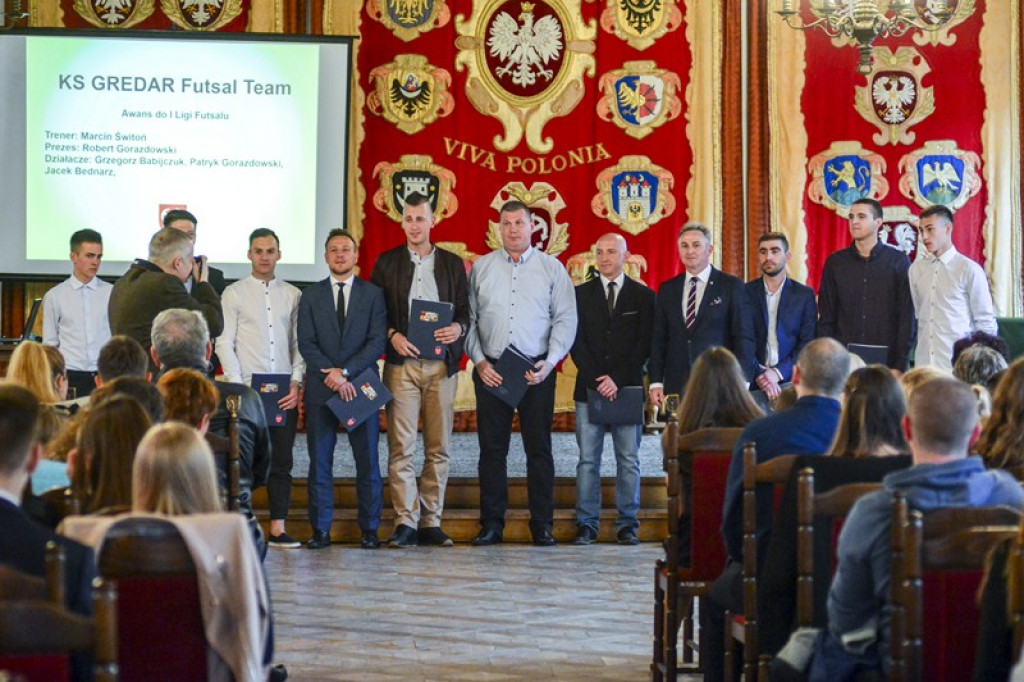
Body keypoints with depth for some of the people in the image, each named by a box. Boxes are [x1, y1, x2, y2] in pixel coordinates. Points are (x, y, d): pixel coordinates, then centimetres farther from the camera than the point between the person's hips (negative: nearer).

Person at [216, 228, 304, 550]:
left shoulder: (293, 295, 11)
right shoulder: (234, 294, 4)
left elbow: (299, 344, 10)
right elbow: (224, 344, 0)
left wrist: (296, 382, -3)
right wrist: (239, 385, -8)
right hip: (246, 388, -2)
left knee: (281, 461, 2)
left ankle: (278, 529, 5)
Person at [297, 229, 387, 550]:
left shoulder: (373, 294, 7)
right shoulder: (311, 296, 11)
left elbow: (377, 341, -2)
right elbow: (306, 343, 3)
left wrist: (345, 371, -13)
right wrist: (332, 375, -11)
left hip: (360, 386, -1)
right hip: (320, 388, 1)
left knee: (367, 460, 0)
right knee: (320, 460, 1)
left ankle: (369, 529, 5)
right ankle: (321, 529, 5)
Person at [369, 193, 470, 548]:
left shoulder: (453, 263, 13)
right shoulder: (387, 263, 9)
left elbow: (466, 310, 12)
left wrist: (458, 328, -9)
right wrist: (392, 335, -9)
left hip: (442, 365, 2)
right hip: (402, 363, -2)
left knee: (438, 448, 2)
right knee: (401, 446, -7)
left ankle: (431, 522, 7)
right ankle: (405, 523, -6)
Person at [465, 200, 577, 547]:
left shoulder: (552, 268, 5)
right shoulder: (481, 268, 9)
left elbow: (565, 319, 2)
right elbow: (468, 319, 8)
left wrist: (549, 363, -9)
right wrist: (479, 361, -4)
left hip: (537, 370, -1)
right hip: (490, 370, 1)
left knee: (539, 449, 1)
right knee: (492, 449, 3)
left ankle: (542, 525, 6)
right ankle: (491, 524, 9)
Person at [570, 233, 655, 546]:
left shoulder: (643, 296, 7)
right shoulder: (581, 294, 10)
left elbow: (645, 344, -1)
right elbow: (577, 342, 3)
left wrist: (617, 379, -11)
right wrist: (598, 379, -9)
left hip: (628, 388, -1)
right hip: (589, 388, 1)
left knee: (629, 460, 0)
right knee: (588, 459, -2)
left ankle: (627, 525, 4)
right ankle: (587, 524, -1)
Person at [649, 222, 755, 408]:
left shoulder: (732, 286, 2)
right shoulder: (667, 289, 13)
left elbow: (744, 337, -2)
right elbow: (659, 339, 13)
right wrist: (656, 382, 3)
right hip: (676, 386, 3)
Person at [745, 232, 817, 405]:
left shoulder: (804, 294, 6)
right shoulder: (745, 293, 6)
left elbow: (808, 344, 1)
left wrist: (778, 373, -12)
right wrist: (759, 375, -14)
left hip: (791, 380, 0)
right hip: (754, 382, 0)